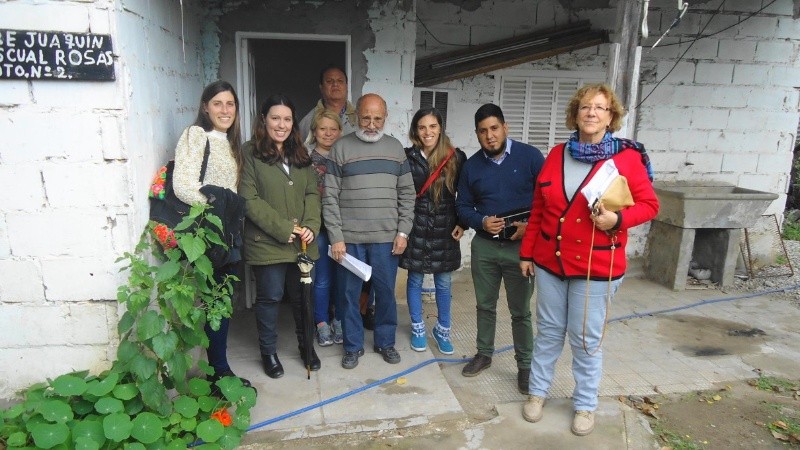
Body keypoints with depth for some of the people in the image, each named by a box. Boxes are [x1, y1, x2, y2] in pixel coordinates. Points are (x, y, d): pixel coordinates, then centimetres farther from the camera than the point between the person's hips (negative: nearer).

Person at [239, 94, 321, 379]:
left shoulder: (300, 154, 13)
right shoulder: (250, 153, -6)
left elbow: (312, 193, 8)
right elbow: (249, 199, -13)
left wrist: (311, 225, -9)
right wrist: (283, 228, -17)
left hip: (301, 243, 5)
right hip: (267, 243, -5)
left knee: (302, 296, 15)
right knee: (270, 297, 7)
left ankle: (306, 345, 35)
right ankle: (268, 351, 27)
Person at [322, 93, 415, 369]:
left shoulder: (395, 148, 7)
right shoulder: (341, 148, -1)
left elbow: (407, 194, 7)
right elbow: (330, 198, -4)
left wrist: (403, 232, -1)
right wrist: (336, 237, -9)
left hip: (386, 238, 2)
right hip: (349, 239, -1)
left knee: (386, 292, 11)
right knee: (350, 294, 8)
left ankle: (386, 342, 30)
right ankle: (353, 346, 25)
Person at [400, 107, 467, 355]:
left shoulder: (456, 157, -2)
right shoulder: (407, 157, -4)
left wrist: (462, 223, -2)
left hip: (444, 229, 1)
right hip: (416, 227, -1)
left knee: (444, 283, 10)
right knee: (415, 279, 10)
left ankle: (442, 329, 29)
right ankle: (417, 328, 29)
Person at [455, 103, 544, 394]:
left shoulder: (530, 156, -6)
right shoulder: (472, 165, 4)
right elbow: (463, 206, 9)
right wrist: (481, 222, -11)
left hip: (521, 246, -3)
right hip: (484, 245, 3)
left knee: (521, 311, 6)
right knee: (485, 305, 15)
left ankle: (525, 365, 22)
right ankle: (484, 354, 33)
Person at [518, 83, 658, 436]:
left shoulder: (627, 157, -7)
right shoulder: (557, 155, 4)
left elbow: (649, 205, -2)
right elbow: (538, 209, 8)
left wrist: (618, 219, -22)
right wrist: (527, 251, 9)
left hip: (596, 266, -3)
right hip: (549, 261, 3)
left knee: (586, 339, 9)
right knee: (548, 331, 16)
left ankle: (585, 405, 29)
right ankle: (537, 391, 34)